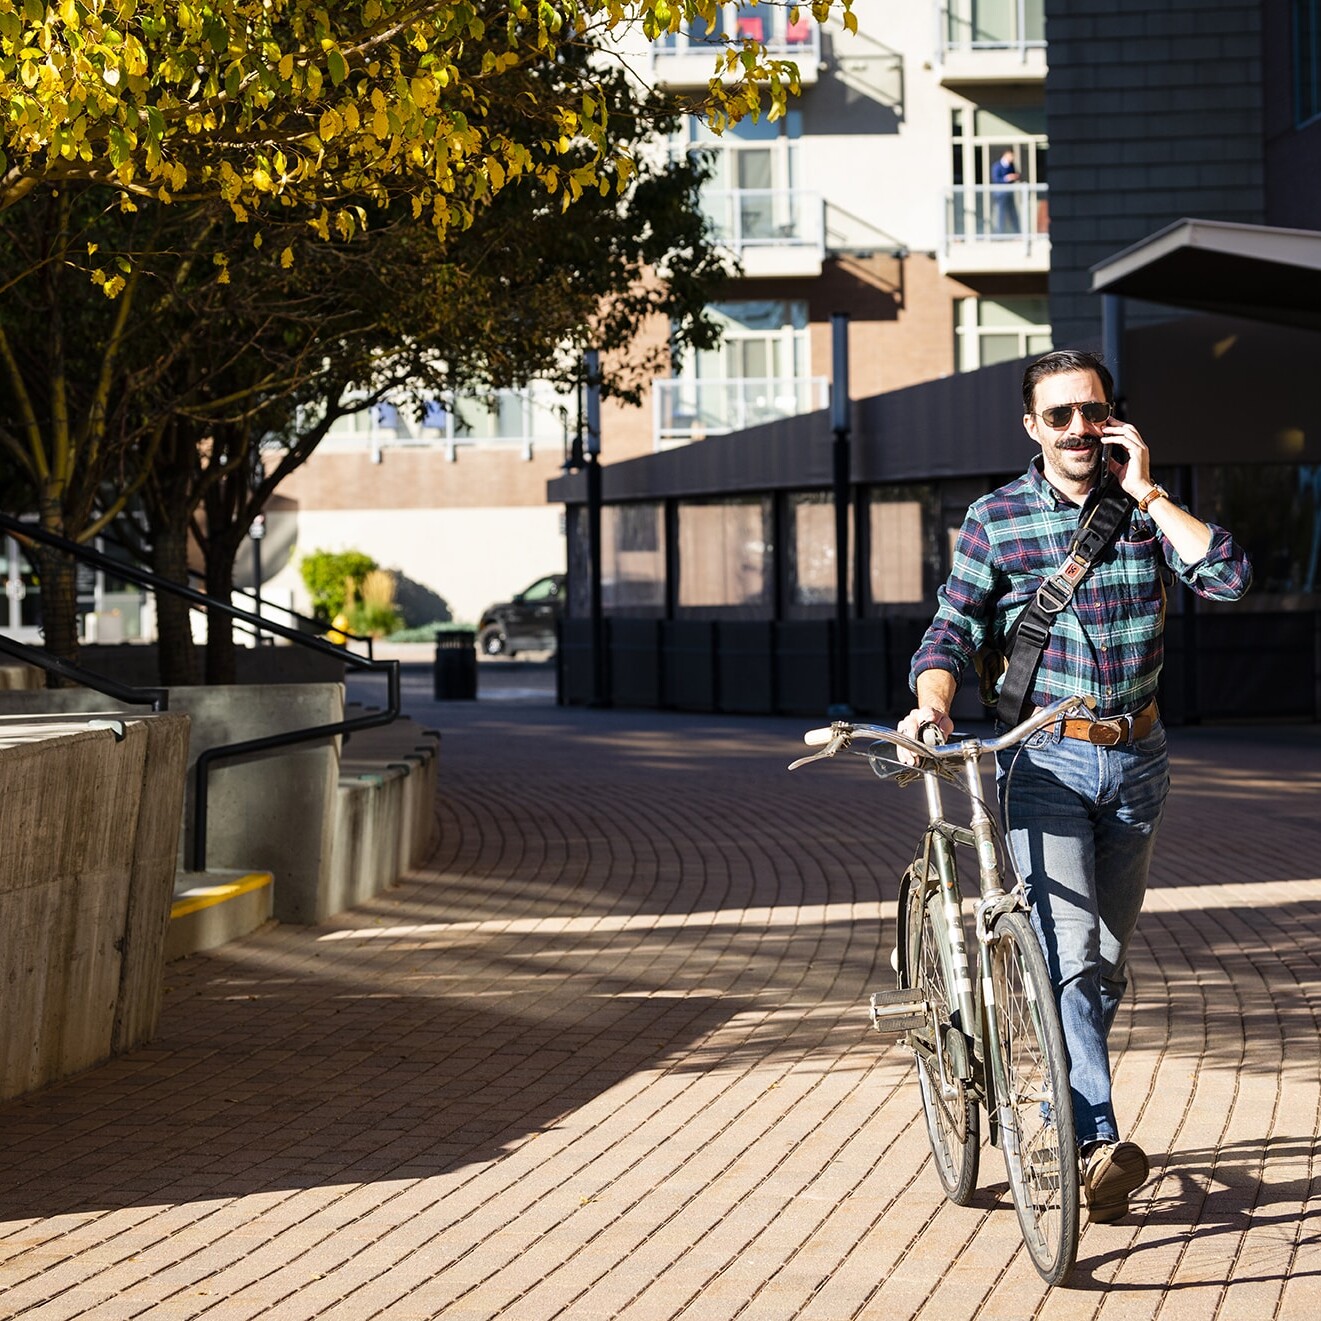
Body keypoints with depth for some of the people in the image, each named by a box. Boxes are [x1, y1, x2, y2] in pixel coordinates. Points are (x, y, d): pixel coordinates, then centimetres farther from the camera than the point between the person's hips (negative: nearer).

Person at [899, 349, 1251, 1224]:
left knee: (1109, 961, 12)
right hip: (1044, 760, -3)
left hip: (1136, 760, 3)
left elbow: (1230, 578, -11)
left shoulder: (1144, 509, 3)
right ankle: (1098, 1142, -25)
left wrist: (1147, 492, -12)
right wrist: (933, 700, -20)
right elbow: (954, 628, -1)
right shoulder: (996, 518, -2)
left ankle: (1071, 1121, 28)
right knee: (1070, 952, -18)